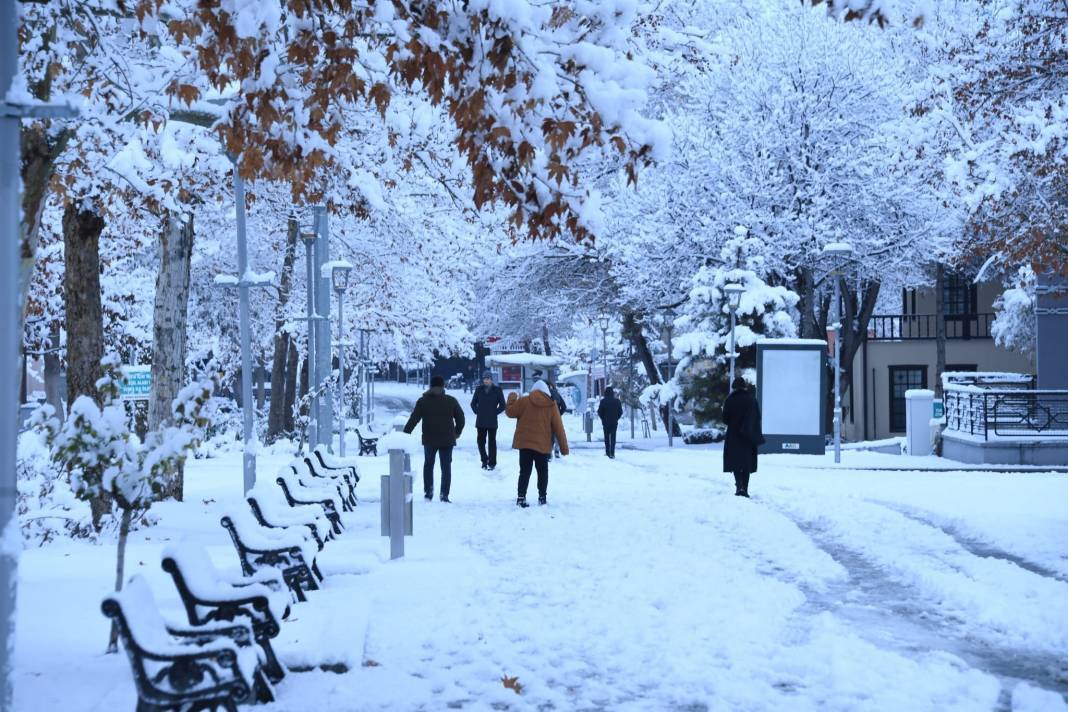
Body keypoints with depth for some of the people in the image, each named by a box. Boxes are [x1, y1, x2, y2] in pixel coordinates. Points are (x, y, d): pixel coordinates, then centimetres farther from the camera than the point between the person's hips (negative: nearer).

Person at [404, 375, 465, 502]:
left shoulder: (423, 401, -2)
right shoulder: (451, 401, 1)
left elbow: (413, 419, -7)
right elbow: (460, 417, 6)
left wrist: (405, 434, -4)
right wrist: (458, 432, 21)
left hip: (429, 439, 0)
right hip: (447, 439, 0)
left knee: (428, 465, 17)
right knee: (446, 467, 5)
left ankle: (428, 491, 9)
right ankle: (444, 494, -2)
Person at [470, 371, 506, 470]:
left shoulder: (497, 390, -2)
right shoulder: (479, 389, 5)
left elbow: (502, 405, 2)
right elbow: (473, 403, 15)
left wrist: (495, 413, -3)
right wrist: (477, 412, 4)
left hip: (492, 422, -3)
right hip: (480, 421, 3)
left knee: (492, 442, 1)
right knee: (480, 441, 4)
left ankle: (492, 463, 8)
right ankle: (484, 460, 21)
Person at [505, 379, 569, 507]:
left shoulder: (524, 401, -4)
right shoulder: (552, 405, -1)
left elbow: (510, 412, 3)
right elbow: (559, 428, 0)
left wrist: (512, 399, 20)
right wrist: (564, 447, 4)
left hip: (524, 443, 0)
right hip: (543, 445, 0)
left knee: (525, 471, 6)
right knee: (542, 471, 14)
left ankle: (521, 497, -3)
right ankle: (542, 497, 13)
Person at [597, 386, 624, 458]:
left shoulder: (603, 401, -9)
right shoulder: (617, 401, -3)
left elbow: (599, 412, -6)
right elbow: (620, 412, 1)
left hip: (606, 422, -1)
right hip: (614, 422, 1)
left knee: (607, 437, 13)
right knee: (613, 437, 3)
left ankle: (608, 452, 13)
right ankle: (612, 454, -6)